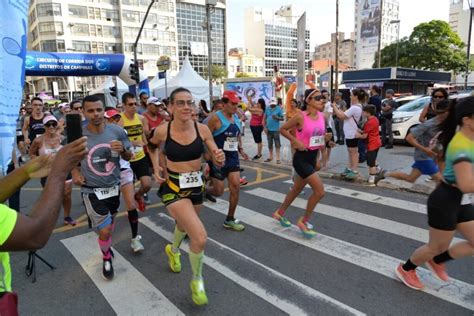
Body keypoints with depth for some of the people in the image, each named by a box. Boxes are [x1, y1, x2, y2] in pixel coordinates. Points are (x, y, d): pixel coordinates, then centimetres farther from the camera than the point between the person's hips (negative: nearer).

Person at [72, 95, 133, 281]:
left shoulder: (117, 131, -10)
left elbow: (129, 157, 0)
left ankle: (106, 247, 55)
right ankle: (106, 259, 25)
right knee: (105, 231, -5)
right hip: (92, 191, -3)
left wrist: (123, 150, -21)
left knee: (110, 223, 25)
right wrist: (74, 171, -11)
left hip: (113, 187, 3)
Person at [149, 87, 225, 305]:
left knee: (184, 225, 30)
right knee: (200, 237, -18)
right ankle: (197, 280, 12)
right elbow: (154, 148, 9)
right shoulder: (162, 131, -15)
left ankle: (173, 250, 66)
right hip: (173, 187, -4)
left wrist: (220, 159, -28)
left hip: (196, 185, 4)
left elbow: (217, 161, -6)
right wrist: (160, 168, -1)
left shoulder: (202, 129, -11)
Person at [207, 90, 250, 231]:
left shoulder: (236, 118, 9)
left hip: (233, 157, 7)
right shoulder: (216, 118, -14)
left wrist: (241, 149, 8)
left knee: (235, 187, 0)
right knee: (218, 191, -2)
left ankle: (230, 219, 13)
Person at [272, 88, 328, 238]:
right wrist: (296, 141, -17)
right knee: (319, 191, -11)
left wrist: (325, 138, -1)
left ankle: (280, 212, 40)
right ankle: (304, 221, 9)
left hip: (313, 157, 8)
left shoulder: (322, 116, 4)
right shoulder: (300, 116, -15)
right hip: (301, 158, -8)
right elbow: (282, 129, -7)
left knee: (297, 189, 20)